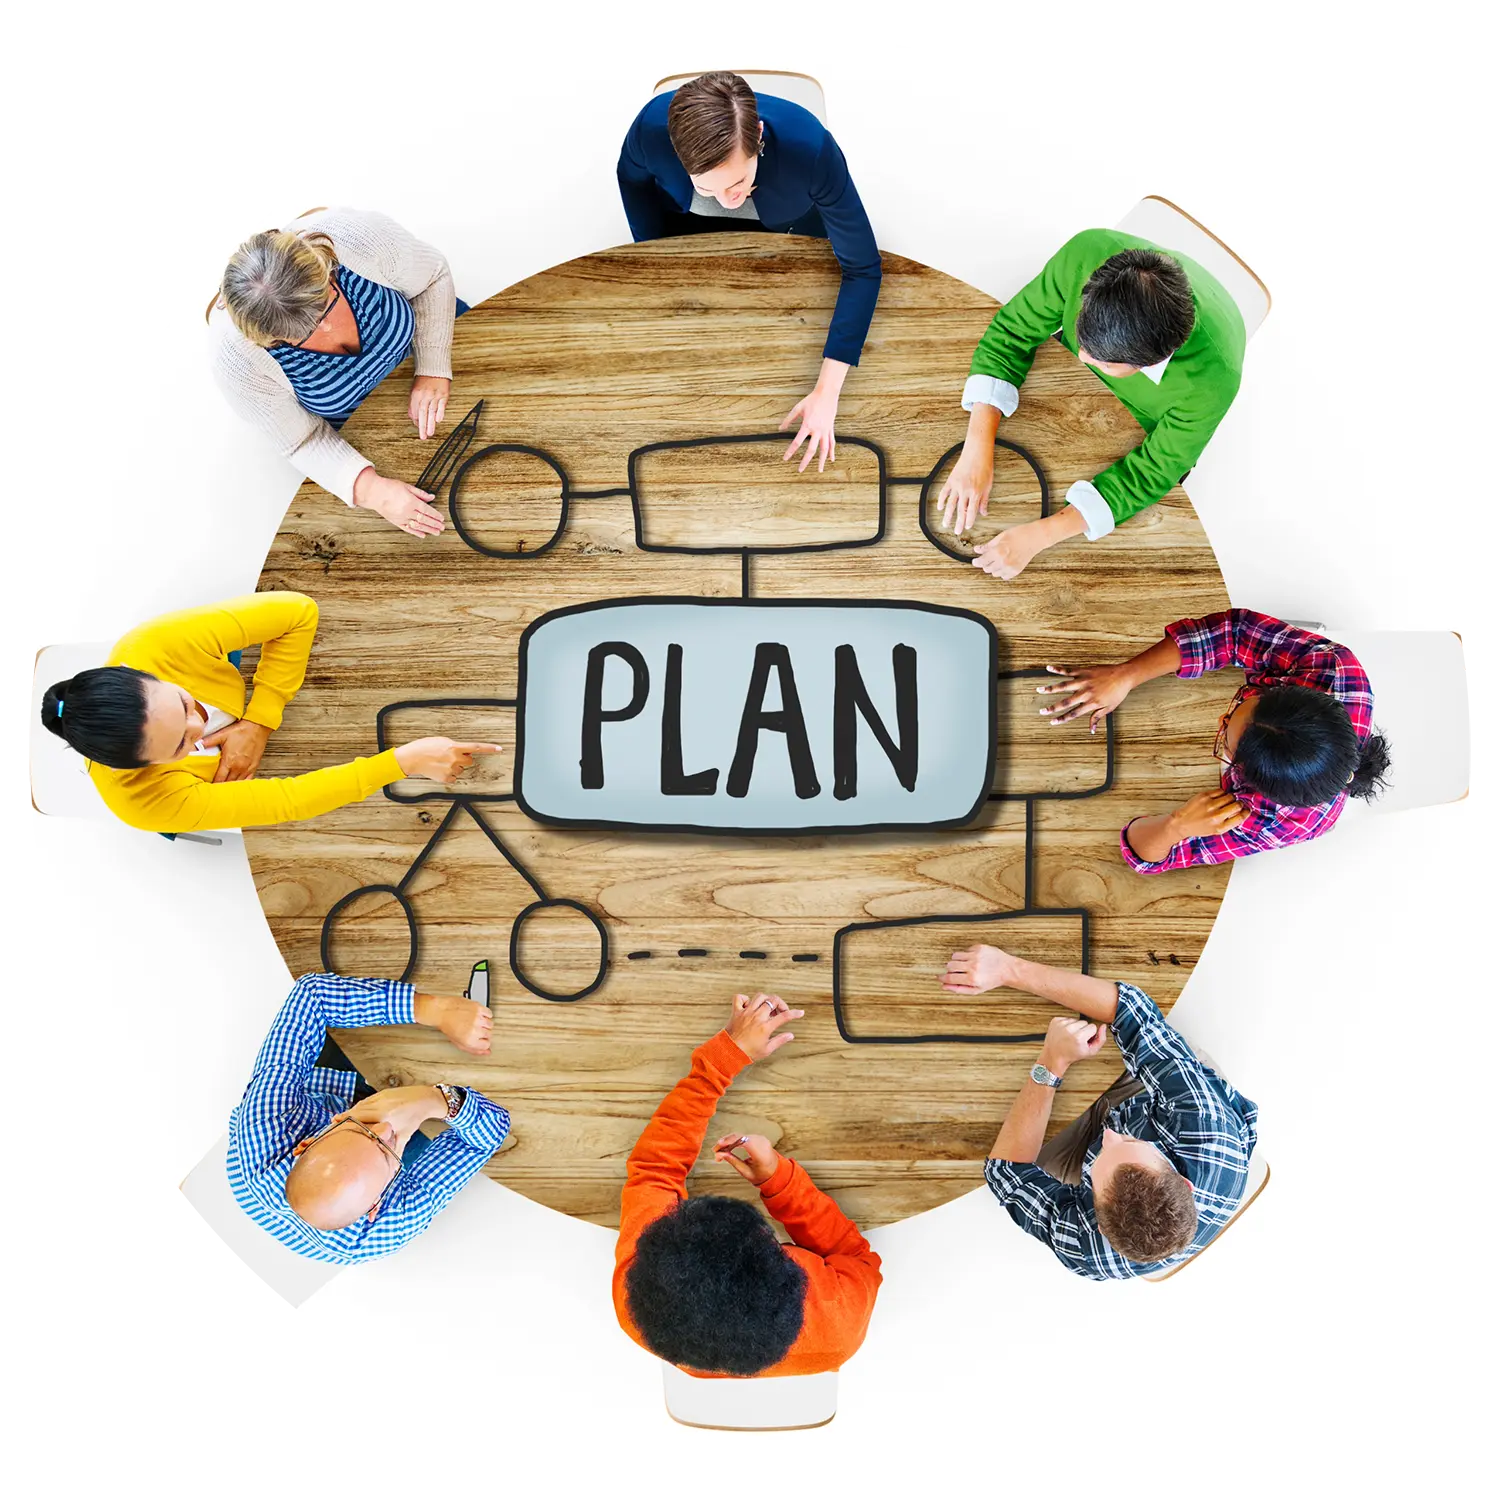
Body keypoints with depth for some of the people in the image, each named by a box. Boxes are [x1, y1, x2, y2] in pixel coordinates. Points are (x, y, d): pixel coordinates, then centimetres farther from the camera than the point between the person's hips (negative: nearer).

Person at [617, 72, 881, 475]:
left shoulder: (811, 146, -44)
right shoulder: (653, 127, -39)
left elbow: (862, 267, -34)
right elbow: (632, 176, -10)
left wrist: (827, 392, -38)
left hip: (787, 227, -1)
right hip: (689, 222, 1)